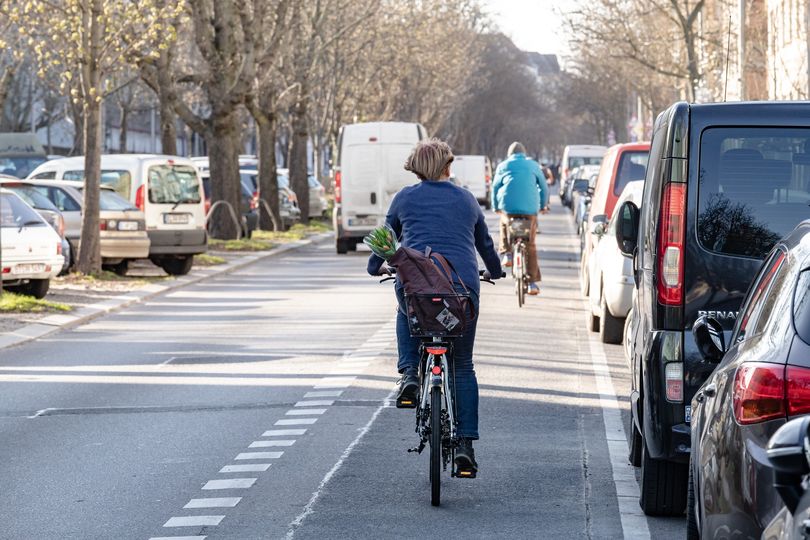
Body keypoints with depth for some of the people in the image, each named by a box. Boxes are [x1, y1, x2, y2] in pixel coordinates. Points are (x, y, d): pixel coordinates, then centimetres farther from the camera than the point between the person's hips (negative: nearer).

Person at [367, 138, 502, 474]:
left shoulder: (405, 198, 13)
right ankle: (465, 444, 4)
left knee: (406, 314, 37)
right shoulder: (467, 200, 18)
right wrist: (495, 271, 51)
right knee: (462, 367, 13)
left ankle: (409, 373, 12)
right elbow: (485, 244, 32)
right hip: (461, 287, 1)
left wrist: (374, 267, 44)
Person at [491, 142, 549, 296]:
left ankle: (506, 253, 17)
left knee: (504, 223, 35)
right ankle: (532, 282, 4)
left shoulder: (503, 166, 14)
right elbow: (544, 187, 21)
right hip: (530, 208, 0)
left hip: (508, 207, 0)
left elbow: (495, 187, 19)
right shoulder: (533, 165, 15)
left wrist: (496, 207, 32)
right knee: (531, 245, 7)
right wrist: (543, 205, 36)